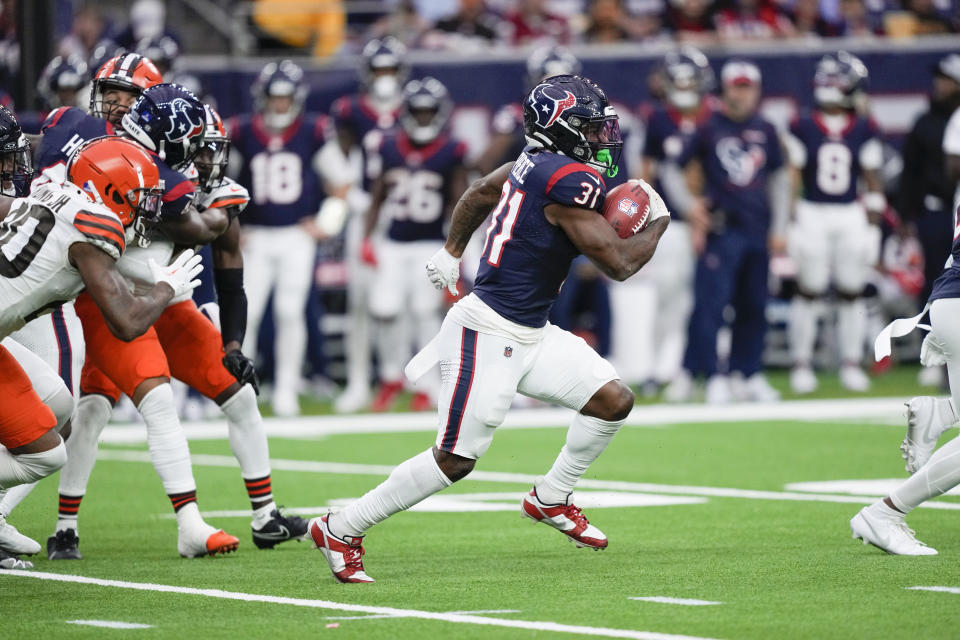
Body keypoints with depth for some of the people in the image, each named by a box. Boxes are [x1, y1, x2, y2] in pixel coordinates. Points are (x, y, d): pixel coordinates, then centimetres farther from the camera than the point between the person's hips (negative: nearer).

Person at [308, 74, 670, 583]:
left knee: (613, 401, 5)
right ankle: (340, 530, 6)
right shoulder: (570, 181, -21)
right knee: (454, 460, -6)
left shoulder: (535, 164, 8)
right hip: (488, 334, -10)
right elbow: (619, 264, -19)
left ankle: (549, 500, 22)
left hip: (529, 333, 10)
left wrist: (452, 250, 40)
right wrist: (657, 224, -1)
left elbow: (479, 192, 26)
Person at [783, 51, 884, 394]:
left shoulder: (864, 131, 3)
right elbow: (791, 179, 0)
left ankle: (851, 365, 13)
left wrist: (872, 226, 3)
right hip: (812, 215, -2)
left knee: (852, 292, 5)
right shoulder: (802, 128, -2)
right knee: (808, 291, 1)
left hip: (852, 217, 2)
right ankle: (801, 364, 8)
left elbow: (873, 183, 7)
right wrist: (791, 224, -4)